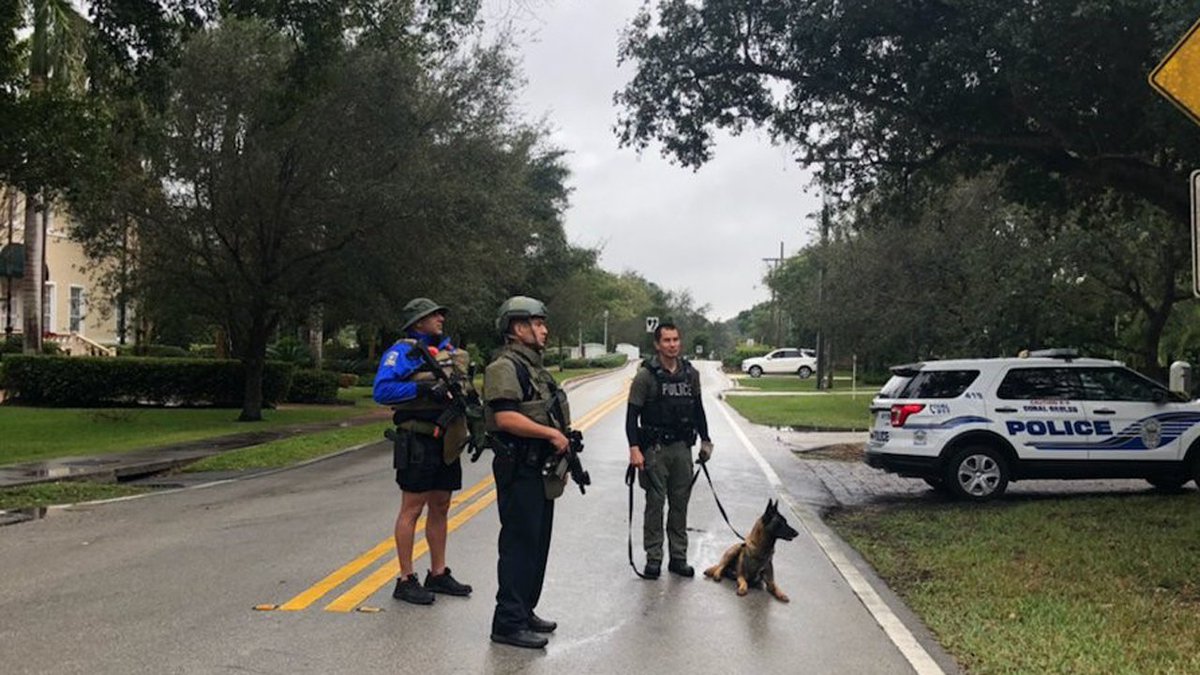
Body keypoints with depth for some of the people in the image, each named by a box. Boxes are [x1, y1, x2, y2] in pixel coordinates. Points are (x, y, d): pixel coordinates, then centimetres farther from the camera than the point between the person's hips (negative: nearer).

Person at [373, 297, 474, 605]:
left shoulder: (448, 350, 15)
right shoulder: (402, 352, -8)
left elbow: (464, 386, 22)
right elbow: (382, 390, -19)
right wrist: (423, 389, -26)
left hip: (446, 440, 8)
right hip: (418, 441, -8)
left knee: (440, 508, 14)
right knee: (412, 509, -2)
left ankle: (438, 574, 24)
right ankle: (405, 580, 4)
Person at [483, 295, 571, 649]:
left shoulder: (532, 366, 18)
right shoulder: (505, 367, -14)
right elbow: (505, 417, -26)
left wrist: (562, 438, 12)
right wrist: (551, 433, -19)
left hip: (542, 470, 10)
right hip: (520, 470, -10)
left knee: (537, 545, 16)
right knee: (519, 546, -6)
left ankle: (525, 611, 27)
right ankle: (508, 623, 1)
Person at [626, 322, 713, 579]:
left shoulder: (690, 374, 7)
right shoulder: (646, 375, -8)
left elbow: (698, 408, 18)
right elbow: (632, 413, -9)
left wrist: (705, 440, 14)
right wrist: (634, 448, -17)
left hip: (682, 448, 5)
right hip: (655, 449, -4)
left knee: (680, 504, 10)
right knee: (655, 504, 1)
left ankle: (678, 557, 19)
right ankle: (653, 559, 10)